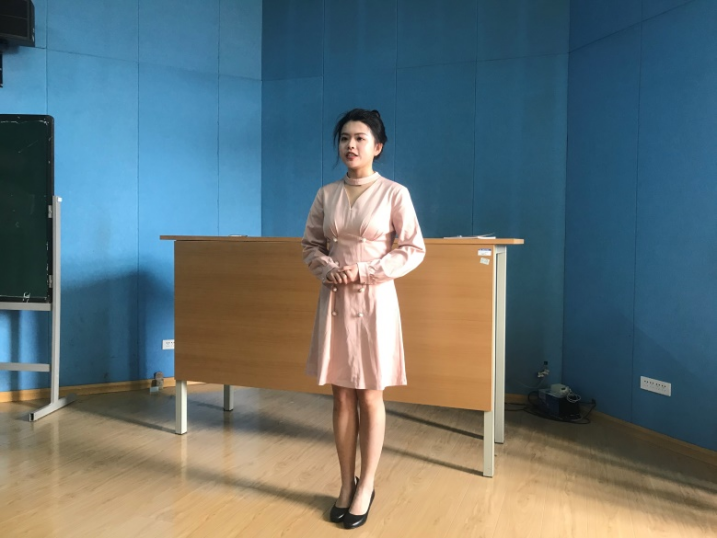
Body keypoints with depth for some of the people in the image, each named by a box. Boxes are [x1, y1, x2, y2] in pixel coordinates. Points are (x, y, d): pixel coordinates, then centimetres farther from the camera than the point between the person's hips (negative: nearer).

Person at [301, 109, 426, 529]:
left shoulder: (394, 193, -5)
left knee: (370, 398, 6)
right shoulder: (326, 194, 6)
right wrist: (327, 269, -10)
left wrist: (367, 271, -14)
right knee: (342, 397, 10)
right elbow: (310, 245, 11)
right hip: (334, 300, 4)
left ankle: (366, 487, 23)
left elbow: (415, 250, -5)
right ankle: (346, 485, 26)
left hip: (375, 301, -3)